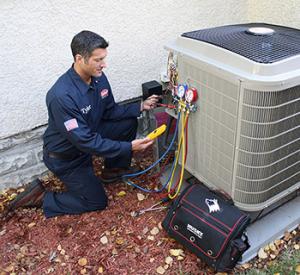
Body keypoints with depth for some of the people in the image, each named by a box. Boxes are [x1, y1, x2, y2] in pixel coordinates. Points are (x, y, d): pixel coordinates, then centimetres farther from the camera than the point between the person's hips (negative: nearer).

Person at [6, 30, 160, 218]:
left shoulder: (98, 77, -12)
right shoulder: (62, 95, -37)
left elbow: (110, 111, 1)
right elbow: (85, 142, -35)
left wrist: (140, 107, -12)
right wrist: (128, 147, -36)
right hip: (65, 156, -7)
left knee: (129, 123, -3)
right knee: (97, 201, 1)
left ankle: (114, 169, 18)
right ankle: (40, 197, 12)